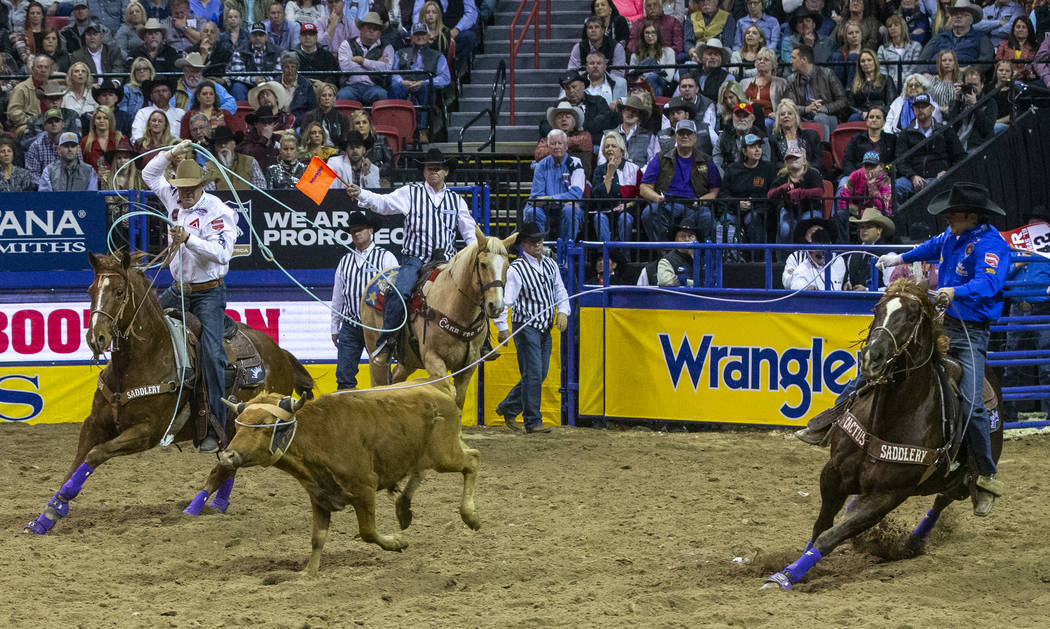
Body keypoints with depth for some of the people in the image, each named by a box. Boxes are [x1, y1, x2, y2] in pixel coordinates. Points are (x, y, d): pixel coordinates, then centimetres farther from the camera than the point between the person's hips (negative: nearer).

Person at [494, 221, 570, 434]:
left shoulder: (550, 264, 9)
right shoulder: (516, 270, -13)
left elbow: (559, 290, 16)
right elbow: (503, 299, -16)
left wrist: (563, 311, -1)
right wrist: (502, 327, -21)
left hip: (545, 328, 7)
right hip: (526, 327, -7)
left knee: (539, 375, 12)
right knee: (533, 374, -9)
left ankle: (507, 408, 27)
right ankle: (533, 422, -3)